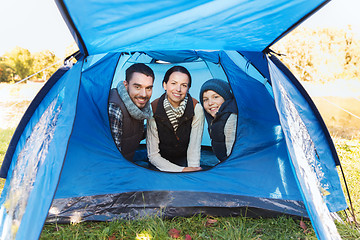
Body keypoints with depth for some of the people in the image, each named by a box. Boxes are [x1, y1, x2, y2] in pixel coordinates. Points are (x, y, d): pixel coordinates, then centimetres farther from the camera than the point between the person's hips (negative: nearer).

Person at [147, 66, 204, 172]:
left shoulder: (196, 109, -15)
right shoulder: (152, 110, -18)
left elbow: (194, 148, -12)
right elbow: (153, 155, -16)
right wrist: (182, 170, -27)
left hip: (185, 161, 1)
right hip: (161, 163, -1)